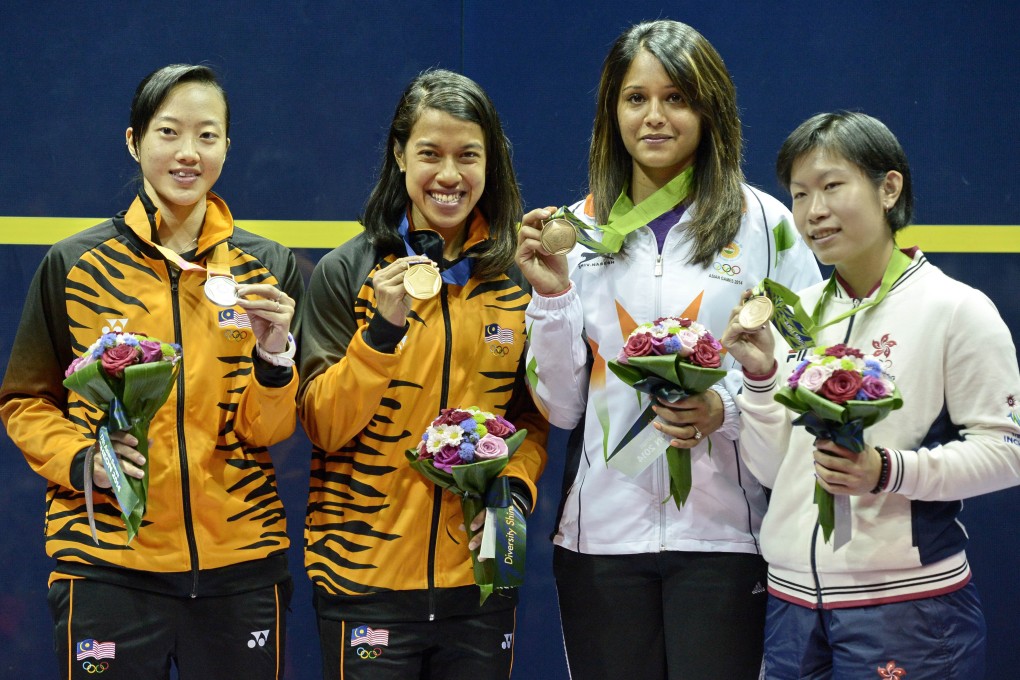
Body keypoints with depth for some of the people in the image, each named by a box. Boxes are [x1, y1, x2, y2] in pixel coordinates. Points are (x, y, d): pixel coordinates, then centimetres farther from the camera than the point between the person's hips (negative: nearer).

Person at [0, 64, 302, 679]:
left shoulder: (268, 269, 4)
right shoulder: (75, 265, 1)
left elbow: (270, 430, 3)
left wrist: (274, 353, -16)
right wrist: (81, 461, -10)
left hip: (241, 562, 1)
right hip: (109, 564, -1)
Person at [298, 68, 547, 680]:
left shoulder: (522, 278, 6)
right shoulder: (346, 273, -3)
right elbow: (323, 426, -7)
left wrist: (516, 487, -6)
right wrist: (384, 326, -20)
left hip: (481, 577, 3)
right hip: (364, 576, -3)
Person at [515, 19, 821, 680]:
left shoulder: (766, 223, 0)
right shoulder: (580, 228, 7)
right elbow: (560, 407, 6)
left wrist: (726, 410, -16)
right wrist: (552, 295, -7)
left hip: (723, 534, -2)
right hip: (602, 533, 2)